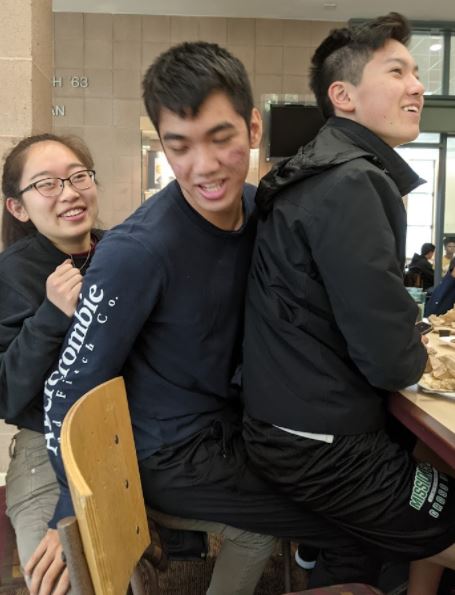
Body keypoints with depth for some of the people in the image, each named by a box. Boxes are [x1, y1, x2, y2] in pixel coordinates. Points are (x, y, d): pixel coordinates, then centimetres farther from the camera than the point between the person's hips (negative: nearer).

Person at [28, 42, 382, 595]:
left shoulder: (259, 208, -5)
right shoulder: (136, 251, -26)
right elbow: (69, 388, -17)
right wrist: (76, 517, -12)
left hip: (237, 430, 7)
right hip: (175, 460, -7)